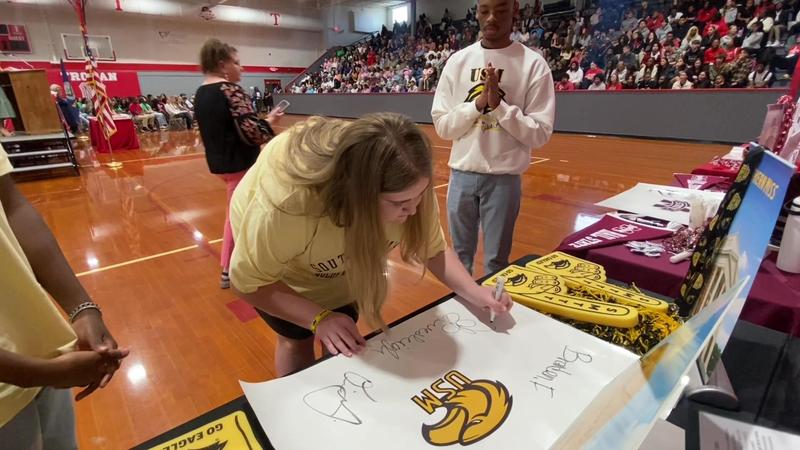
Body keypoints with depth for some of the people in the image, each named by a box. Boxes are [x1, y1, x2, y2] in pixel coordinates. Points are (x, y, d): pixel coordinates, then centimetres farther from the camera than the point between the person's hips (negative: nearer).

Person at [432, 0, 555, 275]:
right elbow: (442, 126, 0)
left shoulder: (534, 64, -3)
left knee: (496, 260, 9)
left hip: (504, 177, -2)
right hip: (462, 173, 3)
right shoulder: (457, 61, 4)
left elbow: (540, 134, -7)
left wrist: (499, 104, -17)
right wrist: (478, 103, -14)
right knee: (461, 253, 17)